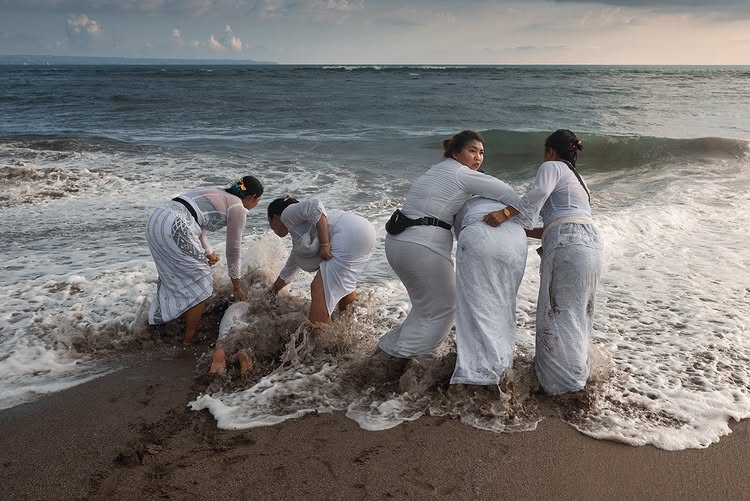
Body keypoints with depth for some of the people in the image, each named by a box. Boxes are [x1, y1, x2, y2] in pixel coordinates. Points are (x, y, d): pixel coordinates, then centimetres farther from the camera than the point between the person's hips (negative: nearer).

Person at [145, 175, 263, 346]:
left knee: (177, 278, 26)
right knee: (200, 286, 5)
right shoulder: (238, 208, 3)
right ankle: (188, 341, 11)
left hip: (156, 219, 9)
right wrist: (236, 287, 17)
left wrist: (208, 253, 29)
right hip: (175, 227, -9)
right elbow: (233, 251, 7)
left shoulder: (220, 194, 26)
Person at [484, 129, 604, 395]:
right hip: (593, 244, 9)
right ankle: (579, 371, 22)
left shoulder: (551, 166, 10)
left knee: (558, 313, -3)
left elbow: (538, 194, -14)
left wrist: (506, 213, -19)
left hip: (568, 247, -8)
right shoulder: (578, 179, 34)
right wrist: (522, 231, 28)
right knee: (579, 312, 15)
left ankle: (566, 381, -2)